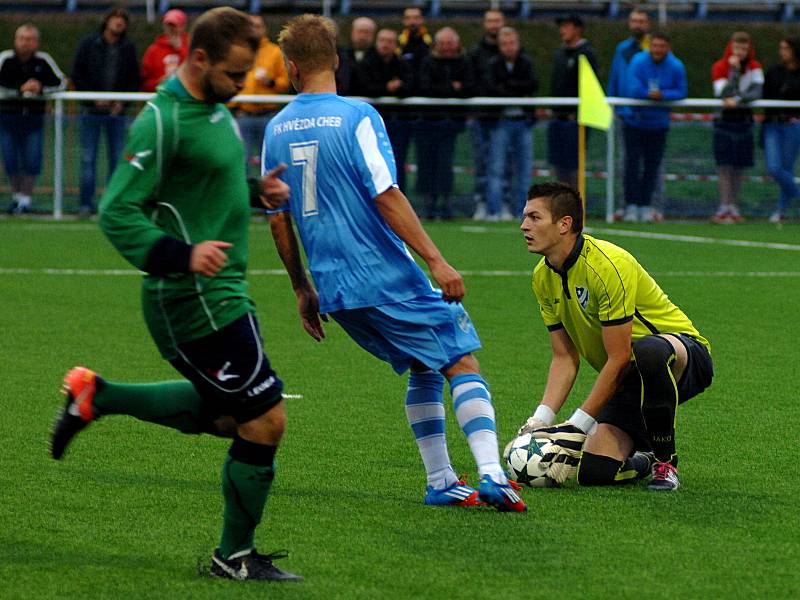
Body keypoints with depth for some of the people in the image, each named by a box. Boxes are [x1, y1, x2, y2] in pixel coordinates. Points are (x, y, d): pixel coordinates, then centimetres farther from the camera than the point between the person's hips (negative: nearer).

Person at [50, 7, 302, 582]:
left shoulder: (215, 108, 11)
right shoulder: (163, 120, -18)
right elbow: (117, 213, -19)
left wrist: (258, 190, 7)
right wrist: (182, 255, -31)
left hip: (222, 293, 10)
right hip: (197, 302, -10)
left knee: (228, 415, 24)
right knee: (265, 419, -5)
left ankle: (99, 396, 27)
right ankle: (235, 556, 10)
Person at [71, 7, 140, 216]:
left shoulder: (129, 48, 6)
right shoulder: (88, 44, 1)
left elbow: (134, 80, 7)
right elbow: (77, 76, 0)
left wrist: (122, 102, -8)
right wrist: (94, 98, -9)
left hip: (117, 112, 2)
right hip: (92, 111, -2)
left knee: (118, 158, 2)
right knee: (88, 158, -1)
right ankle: (86, 204, 2)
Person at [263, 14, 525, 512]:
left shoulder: (277, 130, 8)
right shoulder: (356, 116, -9)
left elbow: (278, 218, 12)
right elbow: (386, 196, -17)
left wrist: (302, 290, 21)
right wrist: (436, 261, -17)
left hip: (332, 290, 6)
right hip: (387, 280, -6)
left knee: (423, 368, 20)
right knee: (463, 362, -2)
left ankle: (441, 482, 16)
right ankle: (491, 475, -18)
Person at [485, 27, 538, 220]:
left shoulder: (526, 62, 8)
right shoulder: (494, 64, 0)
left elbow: (534, 84, -7)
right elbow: (491, 88, -13)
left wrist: (509, 85, -9)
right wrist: (519, 92, -11)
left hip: (523, 119, 3)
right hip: (501, 122, -3)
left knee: (523, 168, 3)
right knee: (497, 168, -7)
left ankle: (520, 210, 7)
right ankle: (495, 210, -8)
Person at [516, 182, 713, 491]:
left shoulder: (608, 265, -25)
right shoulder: (544, 277, -1)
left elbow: (619, 359, -25)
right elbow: (565, 358, 3)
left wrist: (577, 426, -26)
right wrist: (541, 419, -12)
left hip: (685, 355, -6)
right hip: (630, 381, 6)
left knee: (647, 351, -44)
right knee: (593, 471, -17)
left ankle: (665, 462, -22)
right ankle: (645, 459, 19)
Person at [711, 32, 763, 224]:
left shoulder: (754, 68, 1)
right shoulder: (720, 67, -5)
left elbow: (757, 92, -14)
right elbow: (724, 93, -18)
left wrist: (738, 100, -27)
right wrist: (734, 70, -20)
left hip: (744, 121, 2)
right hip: (724, 120, -2)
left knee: (738, 168, 4)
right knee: (724, 166, -8)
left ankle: (734, 208, 10)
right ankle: (724, 208, -9)